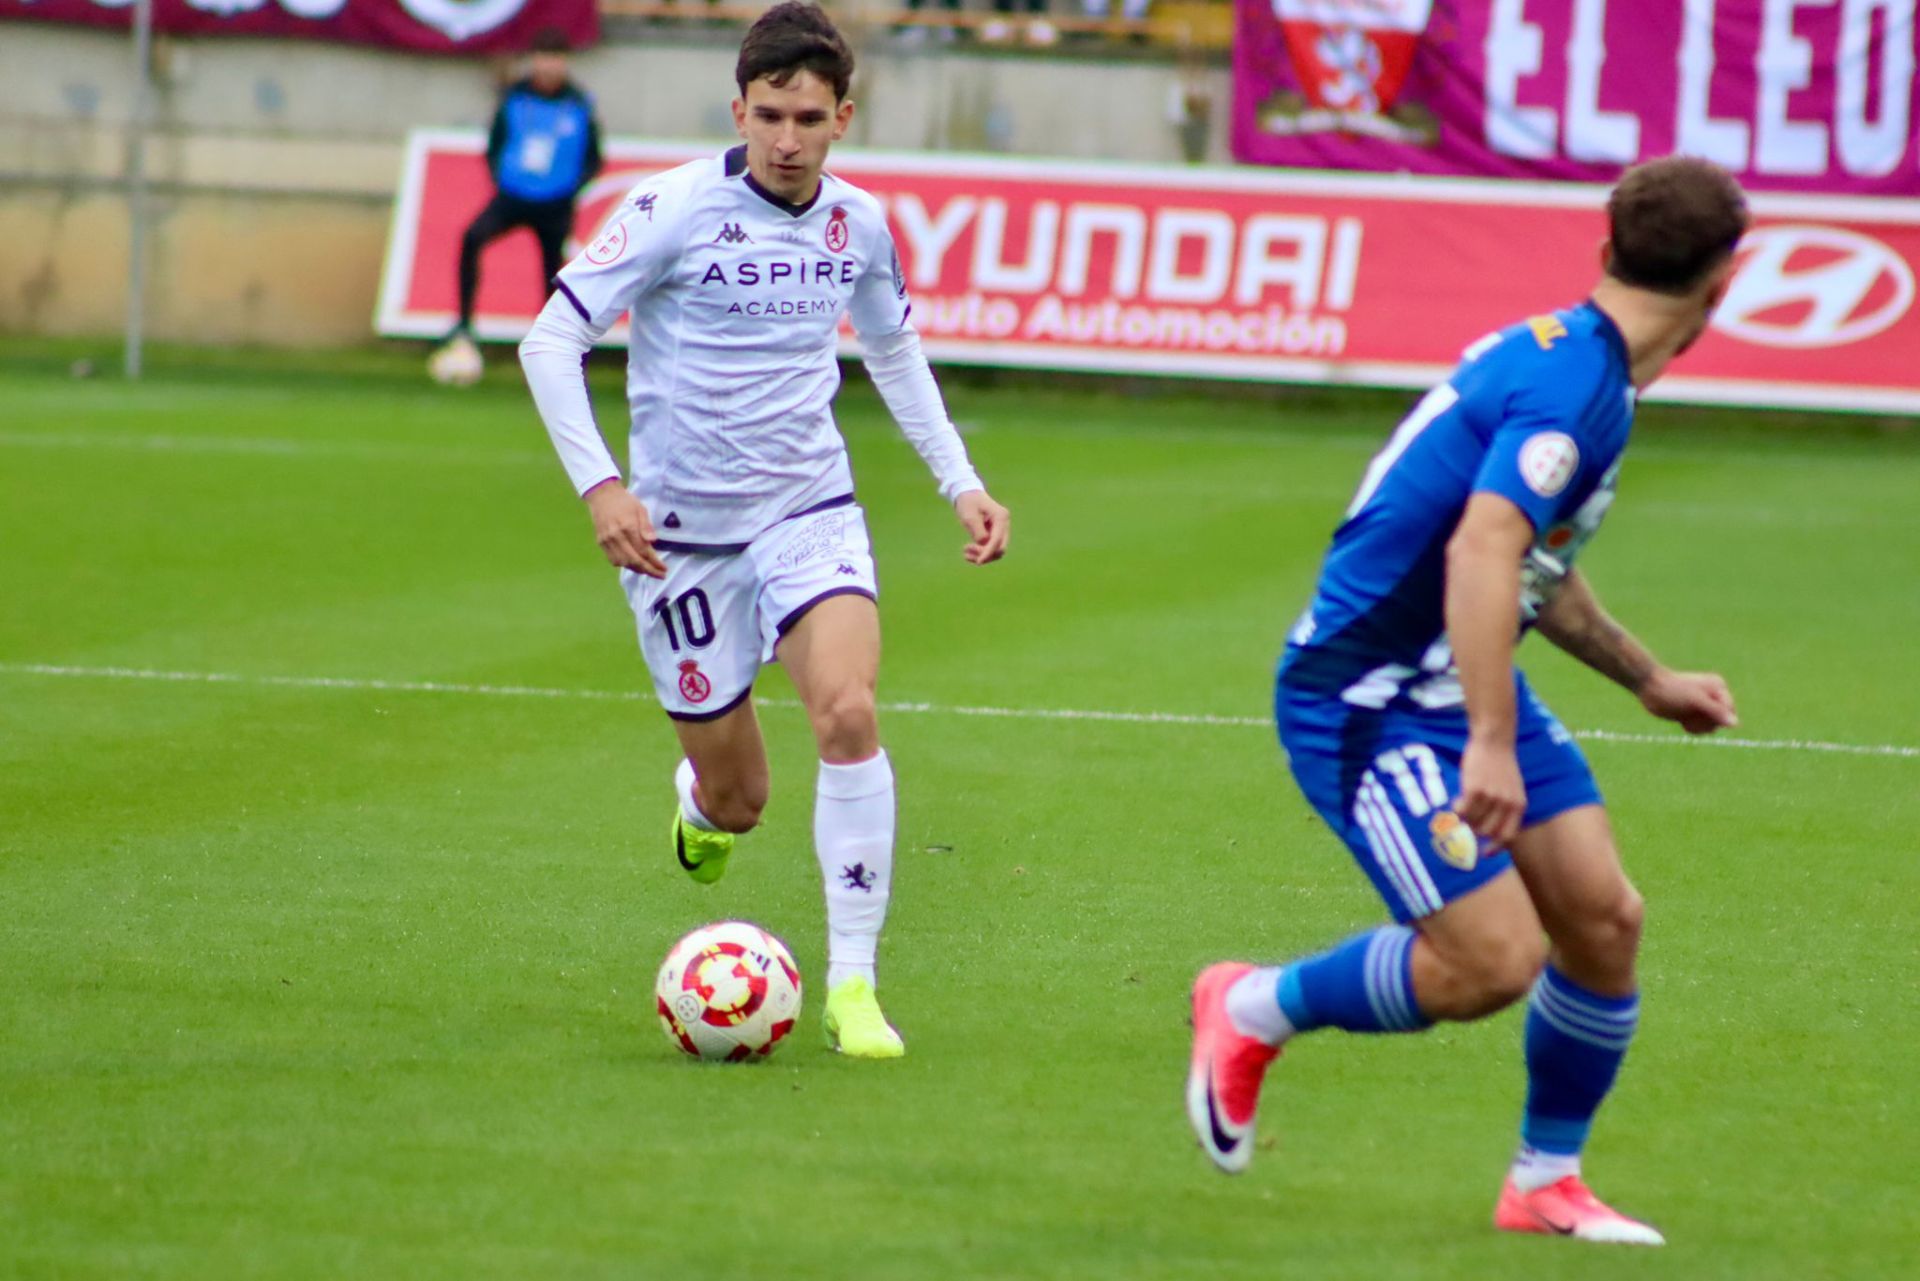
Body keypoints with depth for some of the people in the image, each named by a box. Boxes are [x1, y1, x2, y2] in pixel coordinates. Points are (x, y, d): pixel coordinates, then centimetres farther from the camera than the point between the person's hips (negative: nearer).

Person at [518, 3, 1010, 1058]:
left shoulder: (857, 223, 1)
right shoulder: (675, 210, -13)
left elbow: (895, 350, 21)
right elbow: (550, 339, -11)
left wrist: (960, 482, 14)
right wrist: (600, 485, -21)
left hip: (809, 510, 2)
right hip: (682, 528, -2)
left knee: (849, 713, -25)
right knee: (737, 800, 3)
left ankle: (852, 986, -18)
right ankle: (701, 804, 45)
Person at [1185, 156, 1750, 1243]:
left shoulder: (1576, 361, 11)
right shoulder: (1575, 386, -21)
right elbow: (1480, 552, -34)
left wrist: (1650, 679, 34)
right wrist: (1490, 745, -37)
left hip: (1460, 689, 10)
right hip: (1368, 699, -10)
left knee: (1604, 917, 3)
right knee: (1493, 961, -14)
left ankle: (1547, 1182, 18)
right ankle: (1253, 1011, 9)